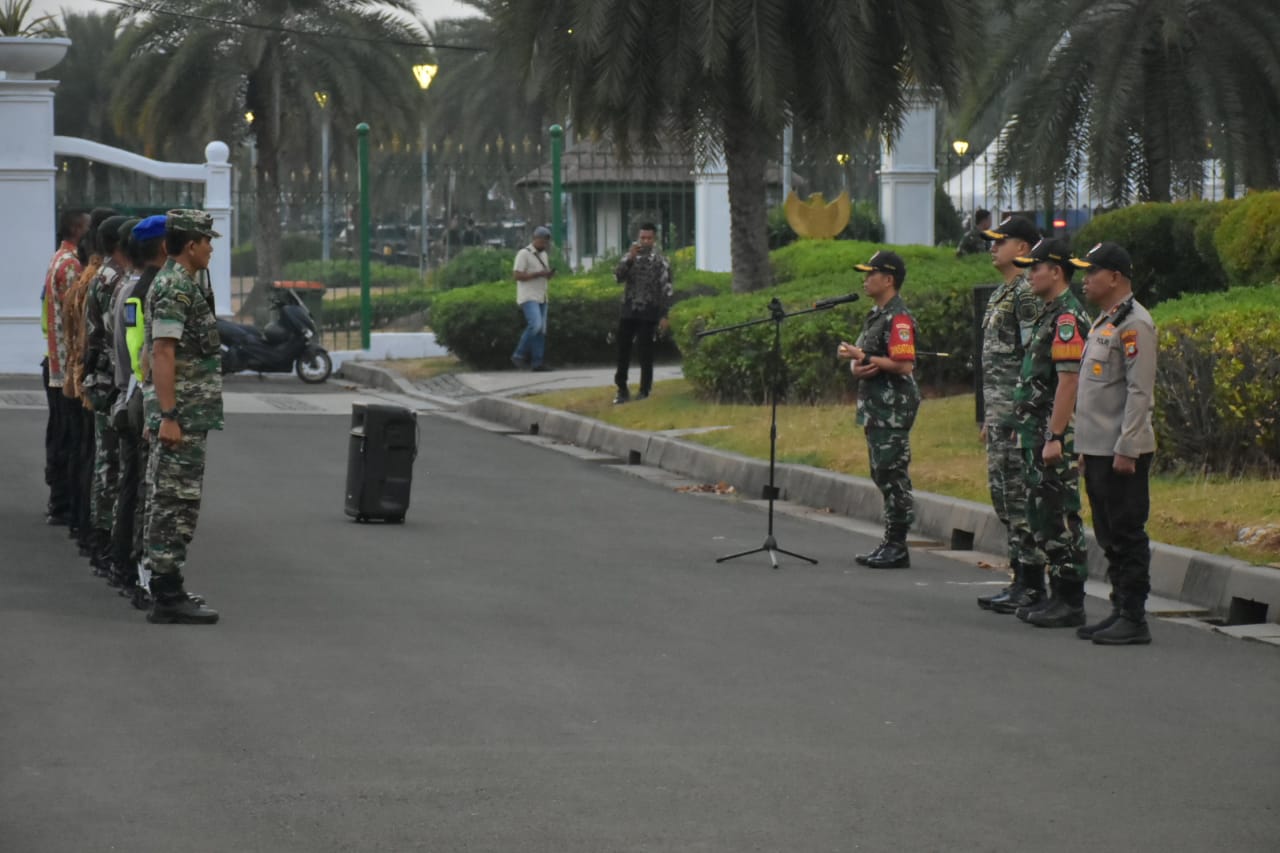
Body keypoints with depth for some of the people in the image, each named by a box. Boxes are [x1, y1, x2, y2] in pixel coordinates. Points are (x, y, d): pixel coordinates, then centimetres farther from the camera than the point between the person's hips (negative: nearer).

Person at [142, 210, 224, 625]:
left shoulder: (185, 283, 17)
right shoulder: (175, 287, -15)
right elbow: (162, 353, -21)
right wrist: (168, 416, -25)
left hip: (189, 415, 10)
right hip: (184, 415, -10)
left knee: (172, 503, 12)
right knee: (175, 503, -9)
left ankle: (167, 589, 17)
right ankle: (167, 597, -8)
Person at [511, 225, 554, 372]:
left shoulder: (544, 255, 17)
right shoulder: (524, 254, -7)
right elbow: (517, 275, -14)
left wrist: (550, 273, 2)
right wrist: (538, 273, -18)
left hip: (541, 298, 8)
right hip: (528, 297, -8)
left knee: (541, 330, 1)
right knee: (535, 325, -22)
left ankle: (537, 362, 1)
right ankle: (519, 355, -11)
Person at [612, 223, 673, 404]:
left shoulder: (660, 261, -3)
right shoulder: (630, 257, 9)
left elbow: (666, 290, -4)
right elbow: (618, 276, -4)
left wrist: (664, 315, -9)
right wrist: (630, 258, -15)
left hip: (648, 313, -3)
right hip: (628, 310, 3)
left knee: (645, 352, 0)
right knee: (623, 350, 3)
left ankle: (645, 391, 9)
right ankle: (622, 390, 11)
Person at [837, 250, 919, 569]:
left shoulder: (898, 318, -13)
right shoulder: (875, 316, 19)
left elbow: (904, 365, -22)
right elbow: (858, 361, 22)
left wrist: (863, 357, -17)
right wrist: (856, 367, -2)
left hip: (893, 409, -11)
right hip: (876, 408, 11)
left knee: (893, 476, -8)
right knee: (883, 477, 13)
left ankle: (897, 548, -6)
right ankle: (890, 545, 18)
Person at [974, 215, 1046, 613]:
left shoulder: (1027, 293, -13)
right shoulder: (1000, 294, 19)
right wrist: (988, 417, 23)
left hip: (1018, 412, -11)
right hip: (999, 412, 11)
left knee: (1020, 495, -8)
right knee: (1002, 492, 12)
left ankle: (1032, 586, -6)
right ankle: (1020, 581, 16)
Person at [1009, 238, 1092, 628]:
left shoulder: (1067, 317, -15)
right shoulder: (1048, 315, 18)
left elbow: (1068, 381, -21)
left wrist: (1054, 438, -23)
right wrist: (1026, 429, 22)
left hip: (1055, 436, -10)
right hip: (1037, 435, 10)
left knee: (1061, 518, -7)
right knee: (1043, 517, 13)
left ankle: (1070, 602, -4)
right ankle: (1049, 595, 19)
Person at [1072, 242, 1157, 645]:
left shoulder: (1133, 324, -14)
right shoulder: (1104, 321, 17)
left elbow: (1139, 392, -19)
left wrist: (1127, 449, -22)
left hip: (1121, 453, -10)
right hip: (1097, 449, 10)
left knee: (1127, 535, -6)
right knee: (1109, 536, 13)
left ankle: (1134, 620, -3)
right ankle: (1120, 611, 20)